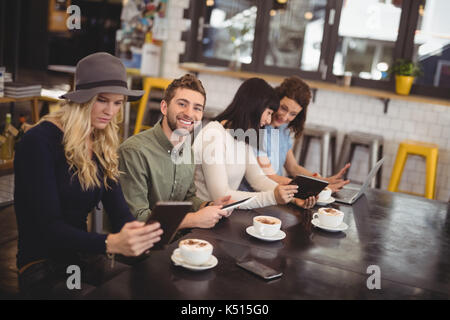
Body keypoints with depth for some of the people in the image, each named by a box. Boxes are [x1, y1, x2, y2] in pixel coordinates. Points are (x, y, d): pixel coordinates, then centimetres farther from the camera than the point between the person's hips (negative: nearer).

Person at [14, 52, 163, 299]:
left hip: (85, 258, 6)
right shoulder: (39, 142, -16)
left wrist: (136, 233, -26)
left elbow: (119, 211, -3)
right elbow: (49, 227, -23)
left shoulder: (103, 147, 6)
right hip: (42, 269, -6)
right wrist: (111, 243, -39)